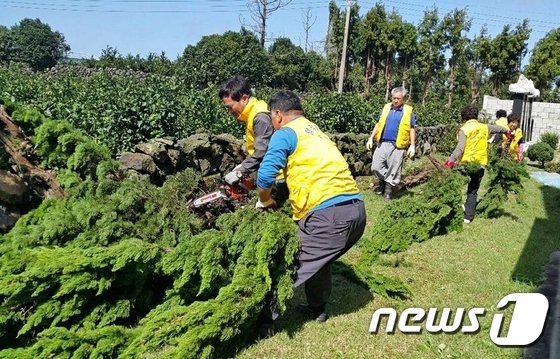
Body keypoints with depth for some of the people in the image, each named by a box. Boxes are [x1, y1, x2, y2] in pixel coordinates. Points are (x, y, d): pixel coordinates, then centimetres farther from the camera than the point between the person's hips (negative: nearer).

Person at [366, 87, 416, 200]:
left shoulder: (408, 111, 0)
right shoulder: (386, 108, 8)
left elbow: (412, 129, 3)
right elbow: (378, 124, 14)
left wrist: (412, 145, -3)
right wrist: (371, 138, 9)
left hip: (397, 146, -3)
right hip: (382, 143, 3)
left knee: (393, 171, 4)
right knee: (376, 167, 2)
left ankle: (388, 191, 19)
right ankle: (383, 181, 29)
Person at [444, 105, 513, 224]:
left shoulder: (464, 129, -9)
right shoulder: (484, 127, 9)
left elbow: (460, 148, -21)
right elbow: (497, 128, 30)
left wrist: (451, 159, -28)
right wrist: (507, 132, 50)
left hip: (466, 164, -5)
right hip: (480, 165, 5)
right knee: (473, 191, 11)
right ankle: (468, 216, 10)